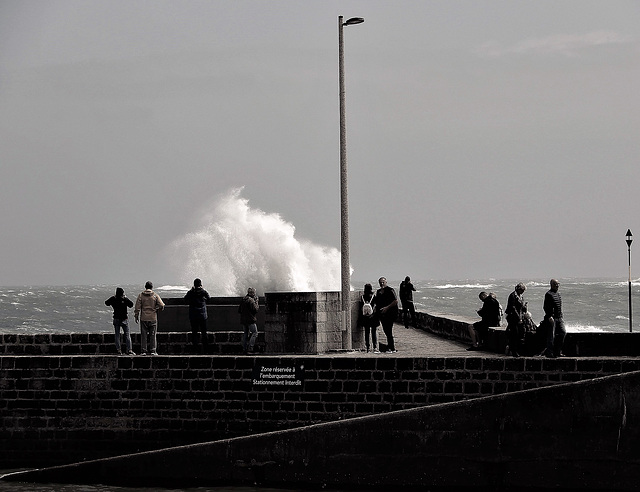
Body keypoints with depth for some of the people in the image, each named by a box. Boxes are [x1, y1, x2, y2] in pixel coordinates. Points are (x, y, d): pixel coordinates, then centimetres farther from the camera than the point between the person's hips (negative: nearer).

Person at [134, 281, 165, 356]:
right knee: (152, 335, 4)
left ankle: (143, 350, 0)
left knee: (144, 335, 4)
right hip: (153, 318, 0)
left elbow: (137, 307, -2)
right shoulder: (155, 296, -1)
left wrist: (136, 316, 4)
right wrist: (156, 309, 13)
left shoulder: (141, 295, 1)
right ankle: (152, 350, 1)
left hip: (143, 318, 0)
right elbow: (161, 305, -6)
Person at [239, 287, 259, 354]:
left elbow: (239, 310, 16)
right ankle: (250, 347, -14)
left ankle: (244, 348, 11)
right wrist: (256, 303, -3)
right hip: (250, 320, -8)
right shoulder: (251, 300, -13)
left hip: (243, 320, 8)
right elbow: (255, 309, -17)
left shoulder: (243, 300, 12)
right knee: (254, 333, -4)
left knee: (246, 333, 14)